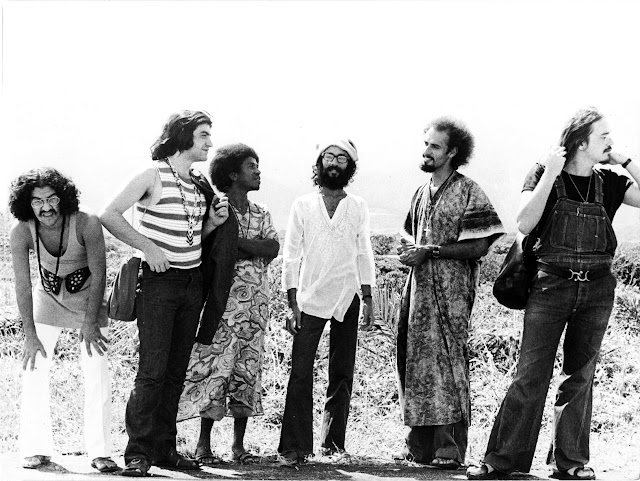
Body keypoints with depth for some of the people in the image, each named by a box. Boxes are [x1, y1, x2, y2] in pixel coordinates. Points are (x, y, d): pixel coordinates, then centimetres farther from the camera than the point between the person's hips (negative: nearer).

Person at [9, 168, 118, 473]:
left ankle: (100, 452, -3)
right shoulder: (22, 231, -22)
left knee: (97, 376, -9)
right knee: (35, 371, -6)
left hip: (88, 298, -2)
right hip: (48, 297, 2)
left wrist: (91, 322, -26)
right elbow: (22, 285, -20)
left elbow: (99, 273, -22)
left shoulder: (86, 224, -28)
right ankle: (37, 449, 1)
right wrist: (30, 335, -25)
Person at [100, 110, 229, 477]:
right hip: (160, 280, -6)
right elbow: (110, 215, -13)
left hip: (193, 281, 7)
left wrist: (213, 223, 2)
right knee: (152, 370, -10)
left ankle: (165, 448, 13)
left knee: (176, 371, 7)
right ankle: (138, 452, -7)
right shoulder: (154, 176, -7)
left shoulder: (199, 183, 13)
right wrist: (148, 247, -18)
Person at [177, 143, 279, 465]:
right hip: (223, 298, -5)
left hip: (255, 303, 5)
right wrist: (255, 249, -11)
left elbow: (273, 248, -1)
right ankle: (204, 444, 0)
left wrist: (236, 241, -12)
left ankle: (239, 444, 11)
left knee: (247, 369, 5)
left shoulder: (261, 214, 16)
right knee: (214, 368, -6)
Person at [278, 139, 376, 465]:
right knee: (301, 373, -9)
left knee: (342, 375, 3)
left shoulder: (358, 208, 8)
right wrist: (293, 305, -4)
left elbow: (364, 255, 11)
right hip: (309, 299, -2)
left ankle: (333, 442, 10)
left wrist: (367, 298, 2)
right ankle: (294, 447, -9)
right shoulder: (302, 206, 4)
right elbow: (291, 257, 3)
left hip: (347, 298, 2)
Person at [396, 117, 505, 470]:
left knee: (447, 362, -9)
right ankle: (421, 445, 12)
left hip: (451, 293, -7)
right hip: (418, 288, 7)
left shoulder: (468, 193, -5)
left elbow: (478, 246, -12)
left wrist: (430, 251, -14)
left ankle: (450, 449, -8)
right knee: (416, 361, 6)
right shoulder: (421, 193, 17)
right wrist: (409, 251, 2)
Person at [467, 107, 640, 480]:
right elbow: (524, 223, -13)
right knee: (531, 375, -5)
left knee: (580, 376, 7)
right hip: (550, 285, -3)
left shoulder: (609, 183, 7)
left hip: (597, 290, 3)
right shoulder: (543, 175, -2)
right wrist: (550, 174, -17)